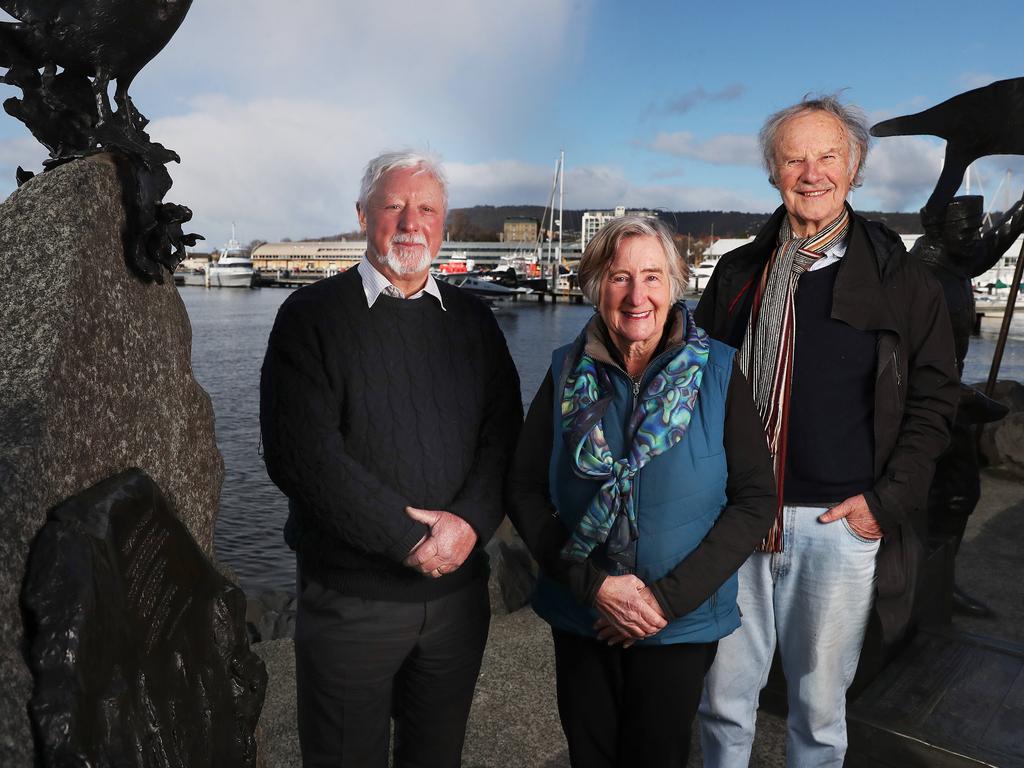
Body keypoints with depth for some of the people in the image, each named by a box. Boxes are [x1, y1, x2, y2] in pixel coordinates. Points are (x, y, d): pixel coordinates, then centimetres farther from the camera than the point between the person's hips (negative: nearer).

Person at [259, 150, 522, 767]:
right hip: (348, 595, -3)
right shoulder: (313, 316, -5)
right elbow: (302, 454, -15)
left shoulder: (473, 320, 8)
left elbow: (504, 436, 3)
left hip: (459, 590, 4)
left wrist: (470, 523, -15)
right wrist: (410, 538, -17)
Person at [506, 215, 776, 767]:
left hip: (681, 623, -1)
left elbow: (755, 500, -9)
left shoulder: (716, 373, -9)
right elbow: (524, 490, -4)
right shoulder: (568, 372, -5)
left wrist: (670, 597, -16)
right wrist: (594, 584, -15)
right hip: (581, 618, 2)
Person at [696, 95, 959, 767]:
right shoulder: (739, 273, 7)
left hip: (841, 522, -1)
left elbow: (933, 401, 2)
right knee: (723, 696, 12)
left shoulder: (903, 282, 1)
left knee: (820, 707, 14)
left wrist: (887, 501, -7)